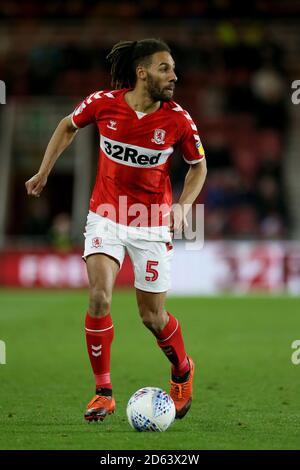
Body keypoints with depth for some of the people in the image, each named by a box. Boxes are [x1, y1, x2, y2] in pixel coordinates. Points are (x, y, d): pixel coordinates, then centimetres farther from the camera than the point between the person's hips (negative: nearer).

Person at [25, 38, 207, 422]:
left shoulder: (178, 120, -12)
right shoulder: (103, 103, -12)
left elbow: (198, 165, 5)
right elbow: (68, 127, 9)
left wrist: (183, 205, -10)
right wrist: (43, 172, 12)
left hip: (152, 224, 0)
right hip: (106, 216, 0)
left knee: (152, 316, 4)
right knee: (99, 297, -18)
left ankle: (182, 371, 35)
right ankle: (103, 392, -4)